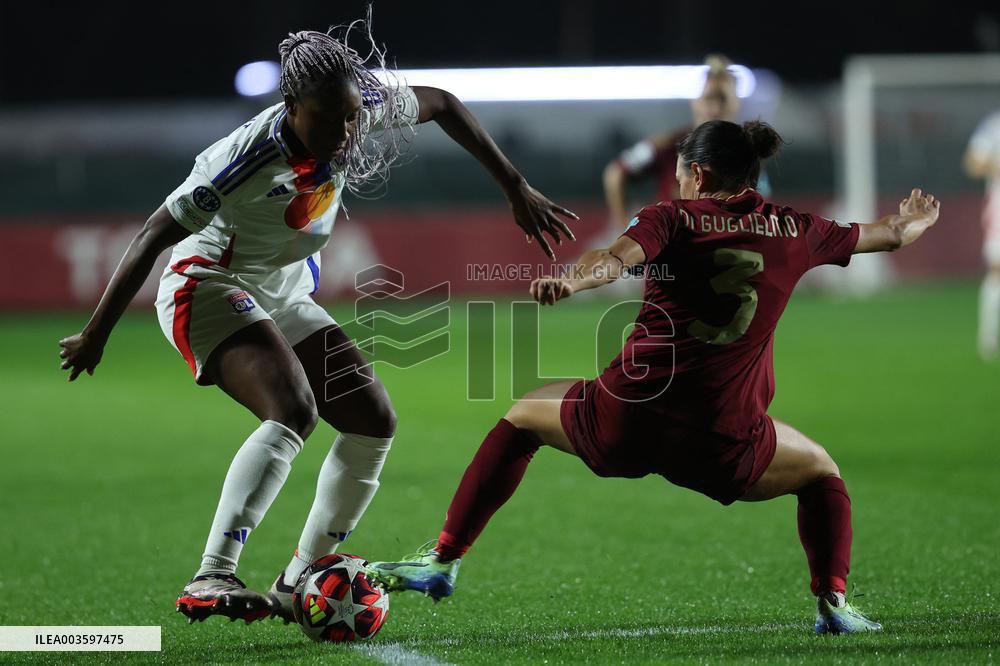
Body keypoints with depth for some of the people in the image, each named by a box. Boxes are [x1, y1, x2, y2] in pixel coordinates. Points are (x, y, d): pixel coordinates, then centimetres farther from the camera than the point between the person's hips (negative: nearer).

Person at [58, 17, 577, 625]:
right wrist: (95, 336, -18)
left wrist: (517, 189, 4)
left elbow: (441, 104, 5)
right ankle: (209, 581, -36)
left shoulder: (360, 113, -15)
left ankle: (298, 585, 5)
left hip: (286, 298, 8)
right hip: (208, 286, -8)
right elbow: (153, 239, -24)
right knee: (293, 413, -31)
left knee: (375, 421, -1)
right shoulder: (245, 160, -32)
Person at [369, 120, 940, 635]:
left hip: (625, 422, -1)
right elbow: (889, 236, 29)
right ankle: (833, 603, 9)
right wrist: (917, 221, 51)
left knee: (523, 418, 28)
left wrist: (570, 283, -37)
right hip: (723, 449, 1)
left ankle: (443, 561, 23)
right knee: (822, 473, 30)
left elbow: (616, 258, -18)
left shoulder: (673, 218, 4)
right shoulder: (796, 232, 11)